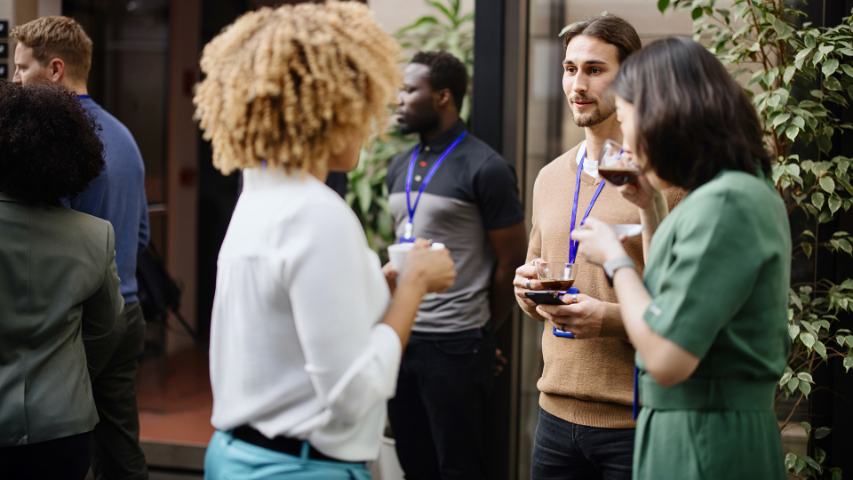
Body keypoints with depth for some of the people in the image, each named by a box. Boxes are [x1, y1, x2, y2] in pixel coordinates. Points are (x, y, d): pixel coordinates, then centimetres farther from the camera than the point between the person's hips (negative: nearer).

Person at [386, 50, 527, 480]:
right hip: (401, 336, 7)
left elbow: (510, 260, -7)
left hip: (454, 343, -6)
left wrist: (482, 331, 2)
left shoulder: (485, 168, -10)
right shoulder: (399, 167, 10)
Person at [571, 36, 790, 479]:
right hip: (710, 427, 9)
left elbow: (667, 359, -23)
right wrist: (649, 209, 15)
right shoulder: (743, 190, 11)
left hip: (703, 437, -9)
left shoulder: (723, 203, -20)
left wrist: (614, 259, -10)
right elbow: (672, 303, 21)